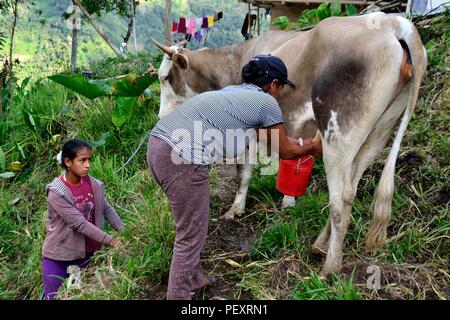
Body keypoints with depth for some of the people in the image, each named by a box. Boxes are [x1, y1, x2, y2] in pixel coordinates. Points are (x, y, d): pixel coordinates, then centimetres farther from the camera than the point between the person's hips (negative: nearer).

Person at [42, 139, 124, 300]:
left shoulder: (93, 184, -5)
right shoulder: (56, 193, -20)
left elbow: (107, 209, 2)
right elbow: (80, 224, -25)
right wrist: (111, 241, -28)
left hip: (87, 253, 4)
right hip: (59, 256, -4)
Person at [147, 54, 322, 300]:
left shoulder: (234, 91, 26)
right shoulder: (266, 102, 3)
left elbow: (266, 134, 39)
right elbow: (285, 152, 16)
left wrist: (301, 142, 48)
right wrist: (311, 149, 35)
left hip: (158, 144, 10)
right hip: (183, 158, -9)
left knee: (190, 224, 26)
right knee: (191, 236, 7)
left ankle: (194, 280, 43)